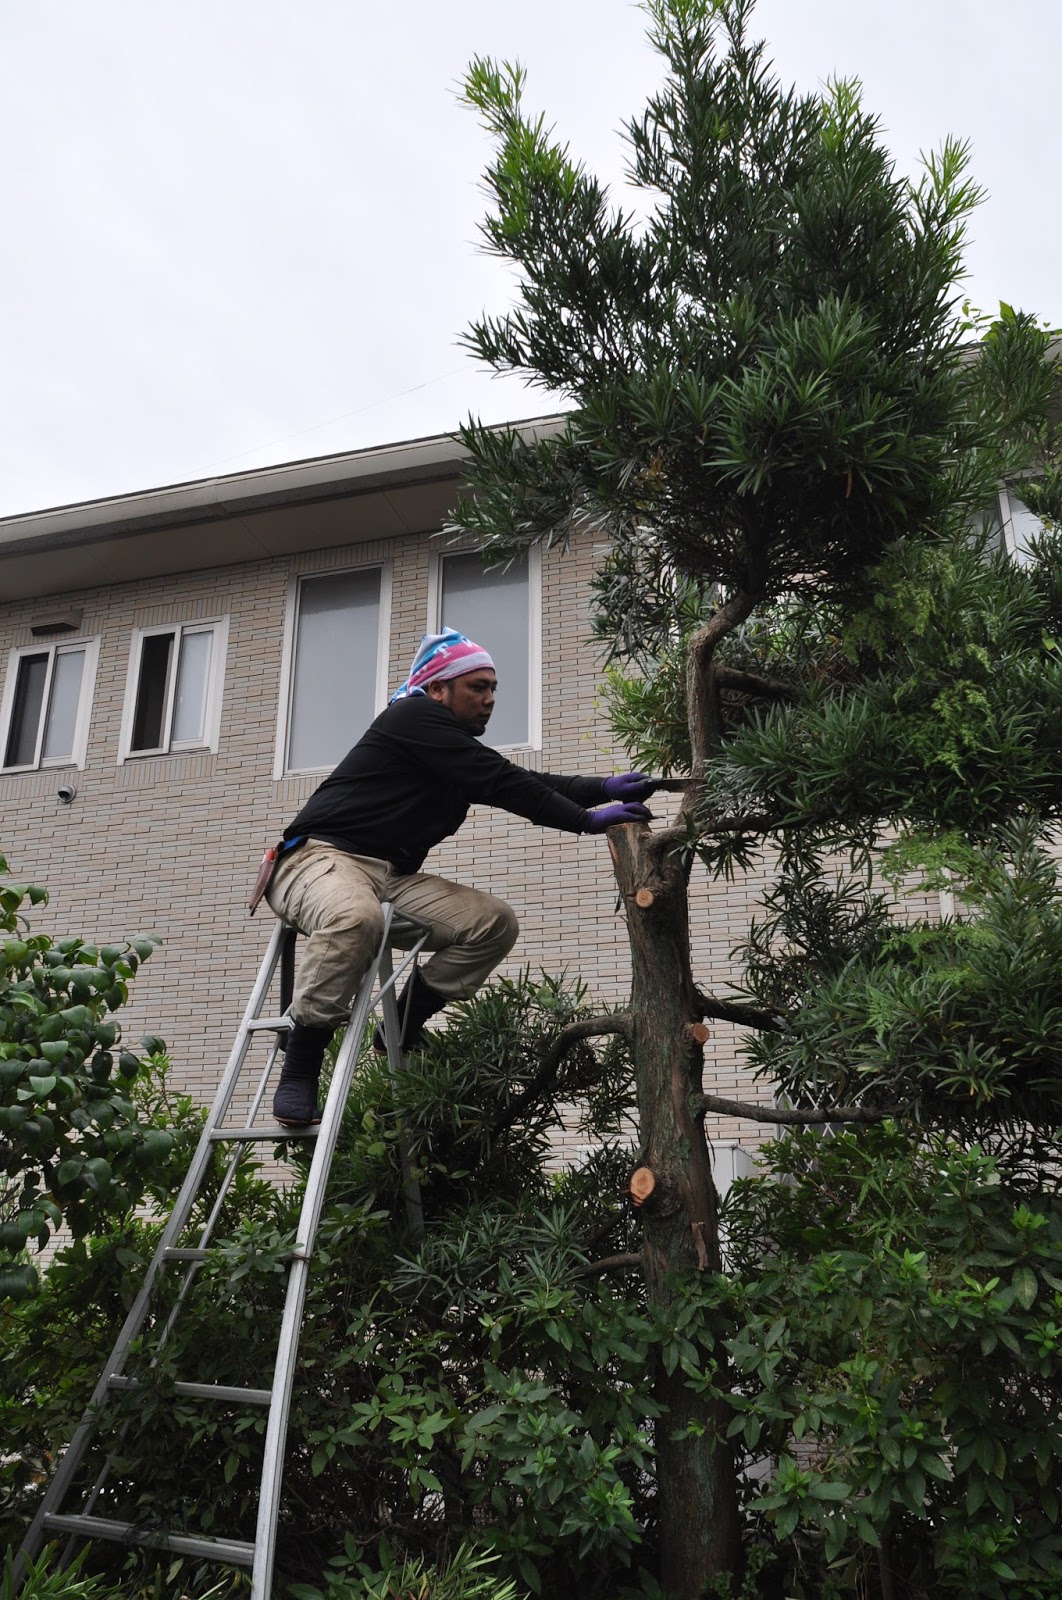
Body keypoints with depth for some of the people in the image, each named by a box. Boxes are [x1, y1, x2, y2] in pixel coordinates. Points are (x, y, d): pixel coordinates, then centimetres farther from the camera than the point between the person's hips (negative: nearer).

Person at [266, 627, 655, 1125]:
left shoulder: (456, 747, 18)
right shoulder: (415, 716, -10)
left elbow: (524, 782, 13)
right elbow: (502, 784, -18)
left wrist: (604, 788, 1)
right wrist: (588, 819, -16)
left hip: (390, 874, 9)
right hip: (322, 856, -8)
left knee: (494, 923, -6)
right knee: (356, 918, -42)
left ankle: (402, 1030, 5)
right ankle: (298, 1072, -26)